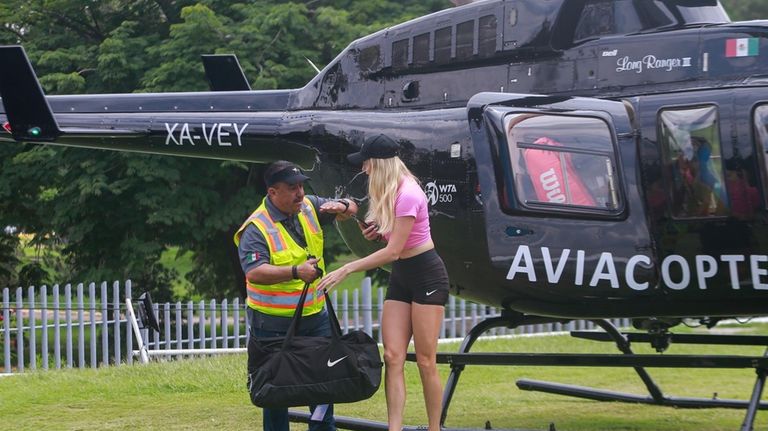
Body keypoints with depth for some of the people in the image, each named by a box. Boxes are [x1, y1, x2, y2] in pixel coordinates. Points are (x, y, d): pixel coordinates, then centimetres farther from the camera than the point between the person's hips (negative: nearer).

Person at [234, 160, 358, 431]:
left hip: (315, 315, 6)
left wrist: (341, 207, -9)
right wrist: (296, 272, -42)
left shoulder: (308, 207, 4)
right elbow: (254, 272, -31)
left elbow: (351, 209, 16)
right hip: (274, 324, -6)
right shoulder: (256, 229, -17)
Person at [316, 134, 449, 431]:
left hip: (426, 276, -9)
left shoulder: (407, 195, -23)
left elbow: (393, 251, -23)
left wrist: (346, 270, -21)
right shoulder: (390, 192, 7)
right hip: (401, 276, 9)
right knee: (392, 356, -3)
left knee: (425, 361, -5)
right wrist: (377, 233, -2)